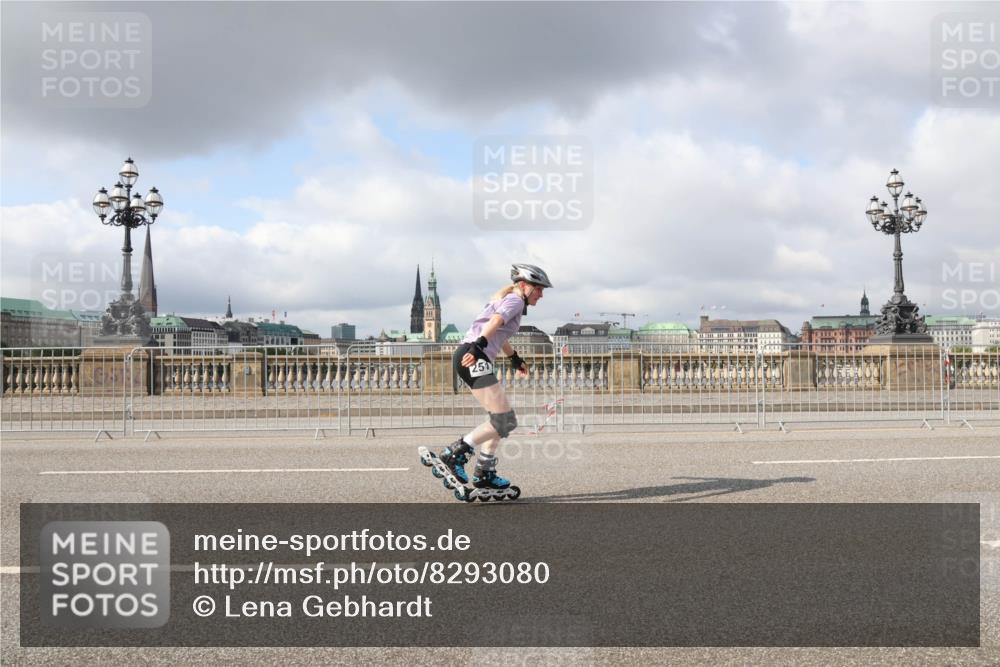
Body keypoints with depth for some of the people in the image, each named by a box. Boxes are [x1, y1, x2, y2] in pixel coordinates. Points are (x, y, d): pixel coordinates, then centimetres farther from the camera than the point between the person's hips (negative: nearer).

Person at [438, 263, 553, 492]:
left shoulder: (506, 300, 29)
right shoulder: (515, 301, -1)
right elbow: (495, 321, -22)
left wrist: (515, 358, 60)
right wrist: (478, 345, -38)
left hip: (469, 358, 10)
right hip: (474, 358, -10)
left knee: (501, 419, 16)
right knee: (505, 421, -12)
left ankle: (484, 473, 19)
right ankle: (455, 453, -11)